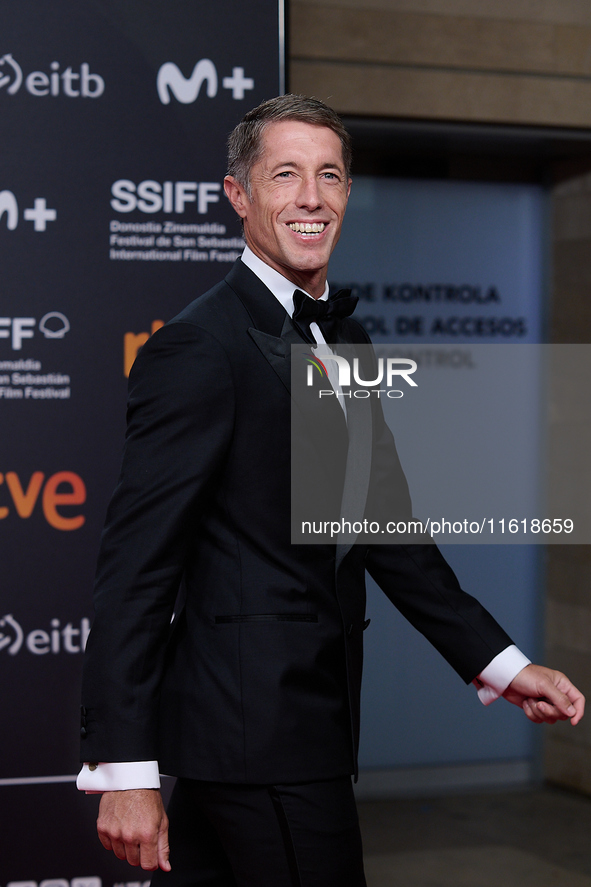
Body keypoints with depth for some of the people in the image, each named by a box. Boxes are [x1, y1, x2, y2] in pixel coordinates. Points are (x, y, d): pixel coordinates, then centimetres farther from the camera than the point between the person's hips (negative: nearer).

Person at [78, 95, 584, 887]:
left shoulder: (345, 342, 15)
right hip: (260, 733, -8)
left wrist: (501, 664, 11)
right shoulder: (197, 348, -13)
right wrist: (122, 769, -20)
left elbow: (385, 529, 18)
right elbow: (136, 564, -17)